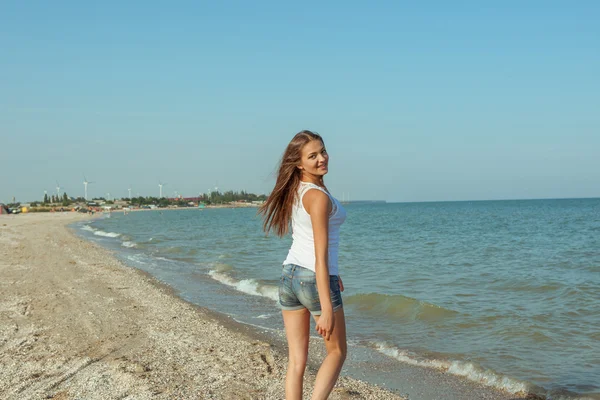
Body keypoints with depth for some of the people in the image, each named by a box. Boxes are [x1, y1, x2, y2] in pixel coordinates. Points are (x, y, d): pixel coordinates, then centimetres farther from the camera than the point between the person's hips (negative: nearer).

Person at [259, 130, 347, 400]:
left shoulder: (295, 191, 7)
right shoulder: (319, 197, -19)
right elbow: (320, 255, -22)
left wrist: (330, 273, 27)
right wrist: (327, 309, -22)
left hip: (289, 276, 7)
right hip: (315, 280, -7)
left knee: (297, 360, 10)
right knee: (337, 352, 13)